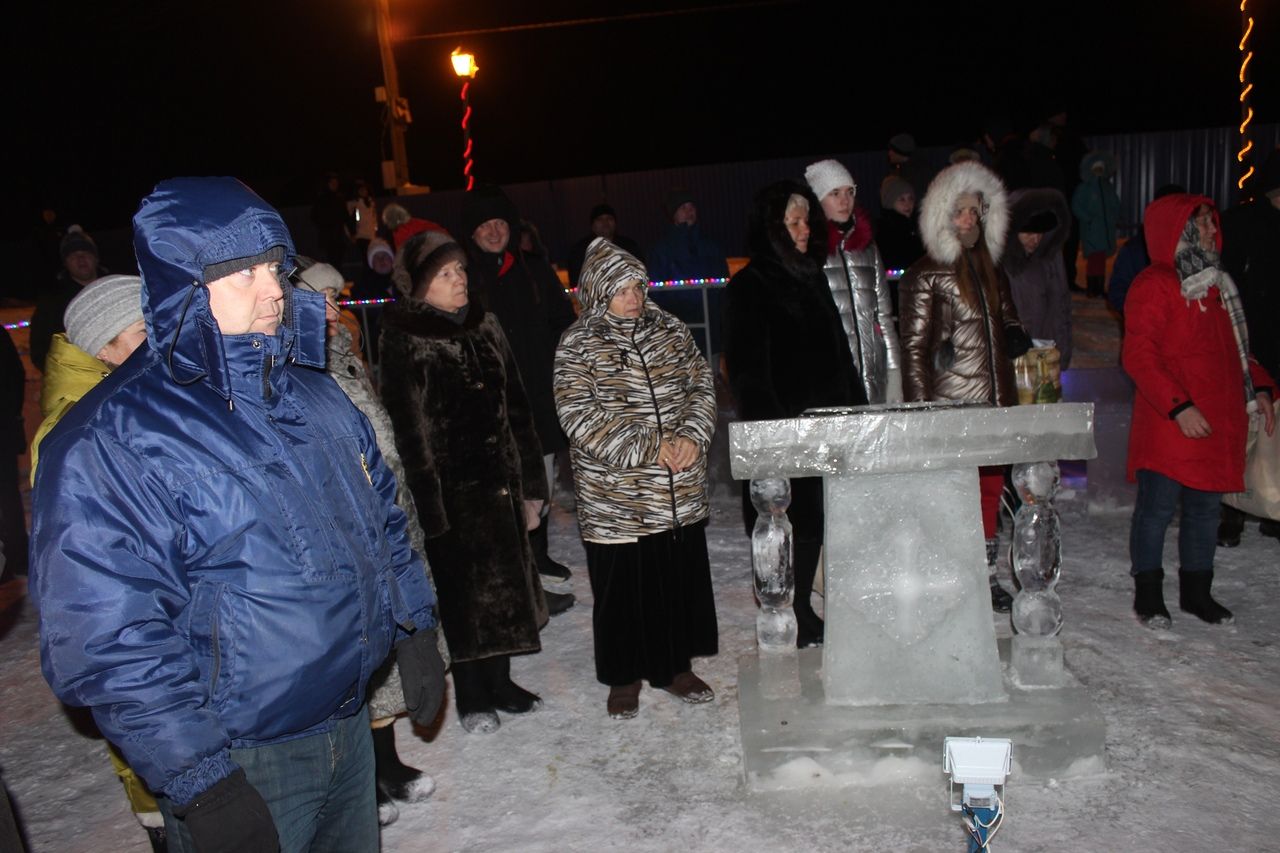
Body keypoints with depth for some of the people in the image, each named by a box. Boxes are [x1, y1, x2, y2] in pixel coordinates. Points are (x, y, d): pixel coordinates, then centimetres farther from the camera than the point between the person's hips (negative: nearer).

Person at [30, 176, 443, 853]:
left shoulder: (314, 395, 3)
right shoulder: (108, 444, -19)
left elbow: (381, 514, 14)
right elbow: (107, 641, -21)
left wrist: (416, 631, 13)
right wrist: (203, 787, -20)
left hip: (350, 727, 7)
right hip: (240, 769, -6)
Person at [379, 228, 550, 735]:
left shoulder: (484, 326, 6)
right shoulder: (405, 342, -11)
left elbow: (517, 409, 8)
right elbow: (409, 429, -14)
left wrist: (531, 485, 8)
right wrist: (429, 504, -17)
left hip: (499, 484, 6)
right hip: (452, 490, -5)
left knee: (504, 585, 16)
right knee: (465, 593, 7)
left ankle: (500, 683, 35)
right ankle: (472, 697, 26)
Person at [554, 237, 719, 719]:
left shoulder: (670, 330, 7)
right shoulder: (577, 346, -7)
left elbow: (702, 384, 7)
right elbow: (580, 416, -16)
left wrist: (692, 435, -11)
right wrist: (647, 448, -20)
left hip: (680, 495, 4)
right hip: (615, 502, -4)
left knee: (683, 580, 14)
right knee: (623, 589, 7)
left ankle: (675, 667, 34)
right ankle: (624, 678, 28)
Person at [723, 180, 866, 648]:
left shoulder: (811, 276, 14)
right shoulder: (749, 288, -8)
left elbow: (838, 350, 16)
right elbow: (747, 369, -13)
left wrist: (856, 407, 11)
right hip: (782, 431, -7)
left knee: (812, 520, 12)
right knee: (791, 524, 0)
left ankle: (801, 610, 25)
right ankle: (789, 620, 13)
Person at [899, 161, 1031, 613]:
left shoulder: (991, 269, 17)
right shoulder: (925, 275, -4)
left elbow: (1008, 324, 30)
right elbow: (913, 347, -8)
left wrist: (1015, 337, 6)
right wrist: (920, 408, -13)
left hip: (995, 403, 7)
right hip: (950, 405, -7)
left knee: (991, 488, 12)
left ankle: (985, 576, 25)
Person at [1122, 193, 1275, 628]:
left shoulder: (1217, 283, 17)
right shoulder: (1154, 285, -9)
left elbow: (1235, 347, 25)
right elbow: (1139, 356, -16)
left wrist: (1259, 388, 11)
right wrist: (1179, 406, -22)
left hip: (1219, 424, 8)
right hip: (1168, 426, -8)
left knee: (1206, 507, 14)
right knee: (1158, 507, 0)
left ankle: (1196, 590, 27)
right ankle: (1148, 593, 13)